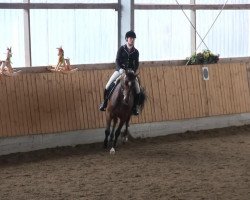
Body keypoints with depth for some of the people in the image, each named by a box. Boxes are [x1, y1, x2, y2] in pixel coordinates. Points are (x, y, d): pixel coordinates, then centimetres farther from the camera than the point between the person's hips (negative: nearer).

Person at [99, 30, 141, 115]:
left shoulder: (136, 52, 3)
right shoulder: (121, 49, -1)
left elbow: (136, 64, 1)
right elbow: (117, 60, -7)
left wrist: (133, 71, -15)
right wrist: (120, 69, -23)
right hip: (120, 70, -1)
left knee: (137, 89, -15)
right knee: (108, 85, -15)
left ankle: (135, 107, 2)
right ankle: (105, 102, 4)